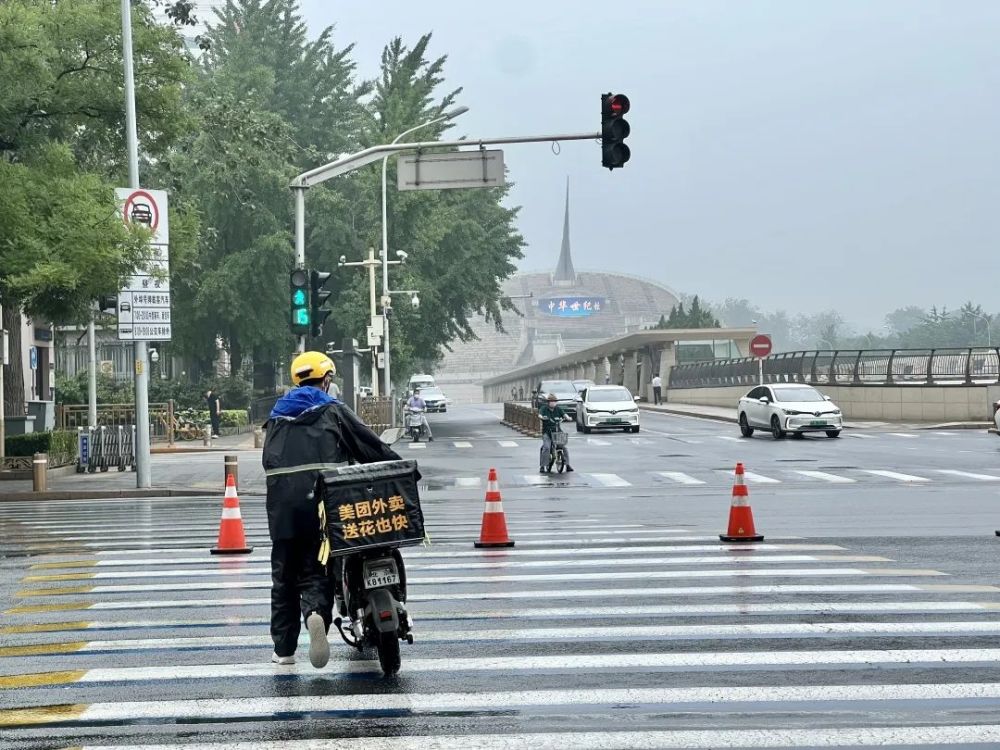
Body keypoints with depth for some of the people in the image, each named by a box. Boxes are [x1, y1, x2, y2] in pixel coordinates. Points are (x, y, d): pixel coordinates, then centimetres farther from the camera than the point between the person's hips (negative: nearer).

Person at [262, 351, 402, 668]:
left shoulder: (276, 417, 19)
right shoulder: (333, 411, 5)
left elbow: (268, 462, 18)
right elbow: (370, 446, 0)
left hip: (281, 508, 3)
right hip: (320, 503, -3)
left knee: (284, 576, 11)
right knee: (315, 571, -1)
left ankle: (283, 648, 12)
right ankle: (316, 612, -32)